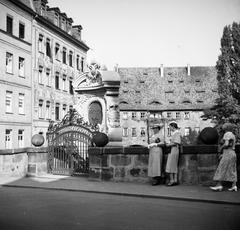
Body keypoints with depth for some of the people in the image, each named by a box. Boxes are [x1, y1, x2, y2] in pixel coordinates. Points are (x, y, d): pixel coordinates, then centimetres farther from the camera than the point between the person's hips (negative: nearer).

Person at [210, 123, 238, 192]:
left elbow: (226, 144, -20)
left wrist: (221, 148, -2)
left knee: (221, 169, -7)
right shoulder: (233, 135, 20)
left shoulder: (227, 134, -8)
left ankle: (219, 185, -9)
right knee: (232, 170, 7)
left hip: (227, 154, -9)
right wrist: (223, 154, 19)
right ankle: (234, 186, 1)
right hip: (233, 154, 9)